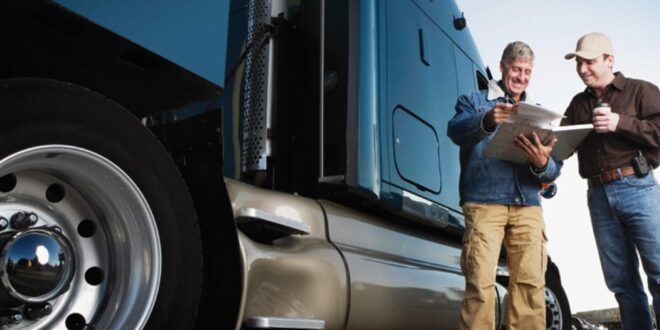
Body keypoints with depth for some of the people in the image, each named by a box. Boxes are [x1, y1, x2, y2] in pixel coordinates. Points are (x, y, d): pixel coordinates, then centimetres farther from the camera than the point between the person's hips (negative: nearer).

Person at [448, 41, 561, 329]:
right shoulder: (474, 100, 12)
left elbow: (554, 171, 12)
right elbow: (456, 131, -11)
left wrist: (542, 163, -14)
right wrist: (487, 120, -32)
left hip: (527, 207, 4)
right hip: (484, 203, -3)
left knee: (531, 283, -3)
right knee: (480, 282, -11)